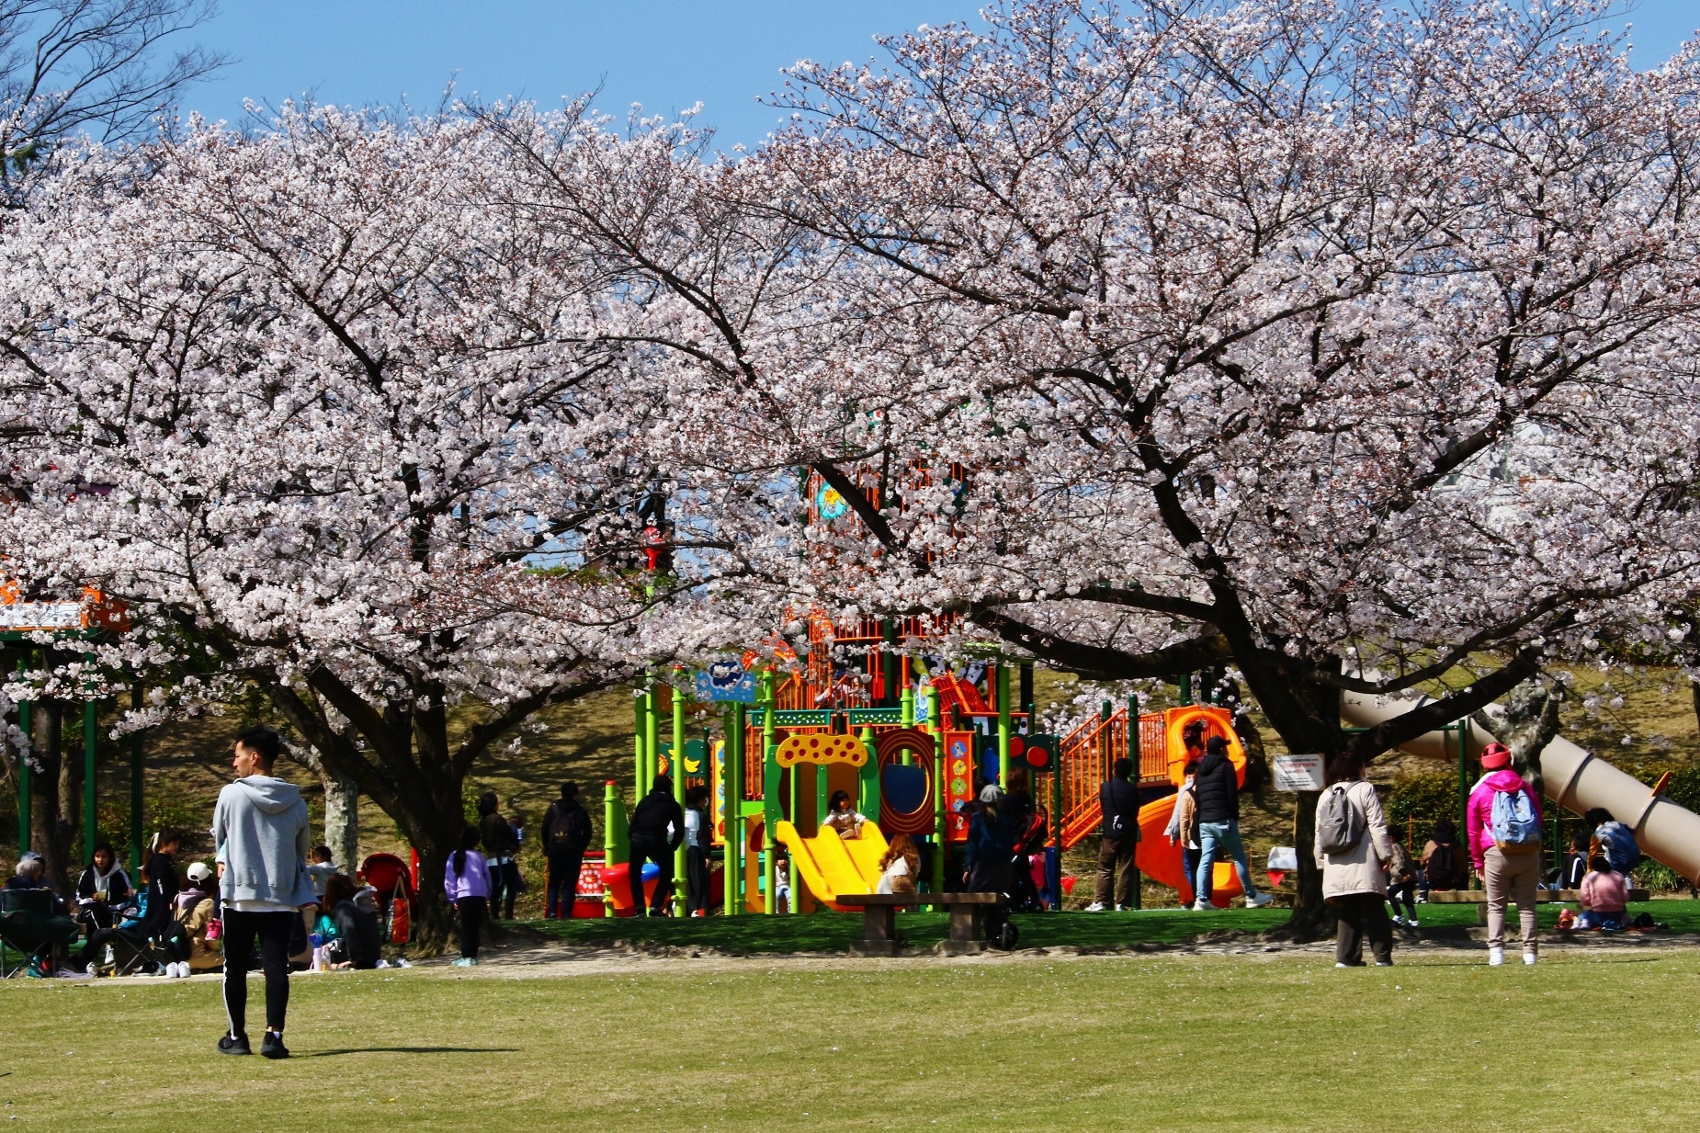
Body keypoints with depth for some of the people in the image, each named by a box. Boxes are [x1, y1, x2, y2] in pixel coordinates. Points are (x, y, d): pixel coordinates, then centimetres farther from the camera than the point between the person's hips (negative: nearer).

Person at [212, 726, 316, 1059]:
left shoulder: (231, 794, -5)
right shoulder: (295, 801, 5)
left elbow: (219, 836, 9)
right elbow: (303, 849, 15)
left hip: (238, 895, -2)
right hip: (281, 897, 2)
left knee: (235, 968, 9)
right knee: (276, 966, -3)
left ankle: (237, 1036, 15)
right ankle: (274, 1035, -15)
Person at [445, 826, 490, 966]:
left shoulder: (455, 856, 5)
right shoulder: (479, 856, 12)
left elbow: (449, 880, 4)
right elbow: (487, 876, 15)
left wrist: (452, 898, 11)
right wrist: (488, 896, 22)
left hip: (464, 895, -3)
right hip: (480, 895, 3)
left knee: (466, 927, 1)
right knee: (475, 927, 10)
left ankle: (467, 957, -6)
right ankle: (473, 957, 11)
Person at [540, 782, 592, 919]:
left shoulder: (553, 809, 2)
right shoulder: (580, 812, 1)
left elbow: (544, 830, 4)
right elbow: (587, 833, 4)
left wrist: (547, 848, 15)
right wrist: (580, 848, 15)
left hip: (555, 851, 1)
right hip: (574, 851, -1)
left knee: (554, 883, 9)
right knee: (569, 884, 2)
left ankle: (552, 911, -8)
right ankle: (566, 914, -6)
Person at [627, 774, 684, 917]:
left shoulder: (644, 801, 24)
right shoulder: (672, 804, 18)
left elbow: (632, 825, 17)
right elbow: (679, 831, 12)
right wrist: (671, 848, 18)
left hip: (638, 839, 2)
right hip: (657, 840, -2)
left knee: (635, 873, 20)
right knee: (666, 874, 15)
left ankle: (639, 907, 8)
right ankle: (655, 906, 1)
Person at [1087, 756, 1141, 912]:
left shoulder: (1105, 787, -2)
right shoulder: (1133, 790, -3)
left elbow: (1102, 809, 10)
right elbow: (1136, 812, 6)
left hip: (1110, 833, 0)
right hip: (1128, 833, 0)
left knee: (1105, 869, 5)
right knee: (1125, 870, 2)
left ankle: (1100, 902, -2)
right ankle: (1121, 903, -2)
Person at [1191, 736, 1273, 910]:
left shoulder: (1201, 770, 19)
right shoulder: (1225, 766, -1)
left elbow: (1196, 794, 18)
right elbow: (1232, 794, -8)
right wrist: (1235, 817, -3)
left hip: (1204, 822, 6)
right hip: (1223, 820, -6)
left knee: (1205, 860, -1)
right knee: (1240, 858, 3)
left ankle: (1201, 900, -12)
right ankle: (1251, 897, 7)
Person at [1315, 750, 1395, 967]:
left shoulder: (1326, 795, 10)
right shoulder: (1365, 789, -3)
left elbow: (1319, 831, 12)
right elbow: (1377, 826, -8)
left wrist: (1322, 860, 18)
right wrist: (1386, 854, -3)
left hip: (1336, 866, 4)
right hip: (1364, 864, -4)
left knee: (1345, 913, 9)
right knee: (1374, 910, 0)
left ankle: (1346, 957, 4)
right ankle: (1382, 956, -4)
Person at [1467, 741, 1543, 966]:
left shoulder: (1479, 792, 4)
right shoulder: (1525, 787, 10)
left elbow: (1473, 832, 6)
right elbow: (1538, 821, 16)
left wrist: (1478, 863, 14)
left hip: (1497, 854, -2)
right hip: (1529, 853, 2)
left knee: (1496, 906, 4)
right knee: (1527, 905, 6)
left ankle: (1496, 951, -9)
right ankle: (1530, 952, 0)